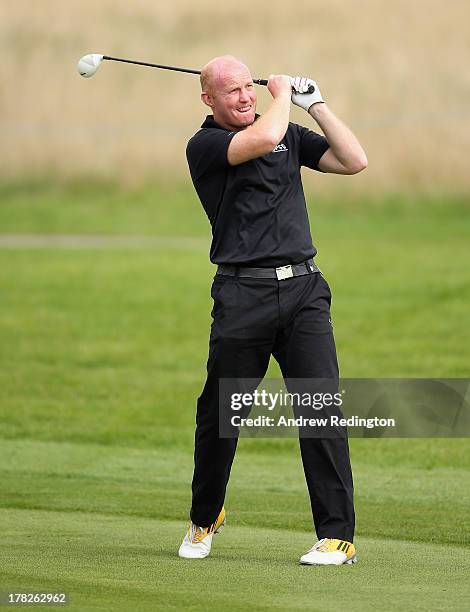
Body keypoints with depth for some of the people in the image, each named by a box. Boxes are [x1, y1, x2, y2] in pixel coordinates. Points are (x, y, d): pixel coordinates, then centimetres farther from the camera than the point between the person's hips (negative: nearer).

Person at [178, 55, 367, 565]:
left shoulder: (290, 133, 17)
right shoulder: (204, 146, -1)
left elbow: (353, 161, 10)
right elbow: (263, 138, -19)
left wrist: (315, 103, 8)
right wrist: (282, 94, 0)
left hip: (304, 289, 3)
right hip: (243, 293, -3)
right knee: (219, 413, 5)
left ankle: (338, 536, -7)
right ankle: (204, 520, 28)